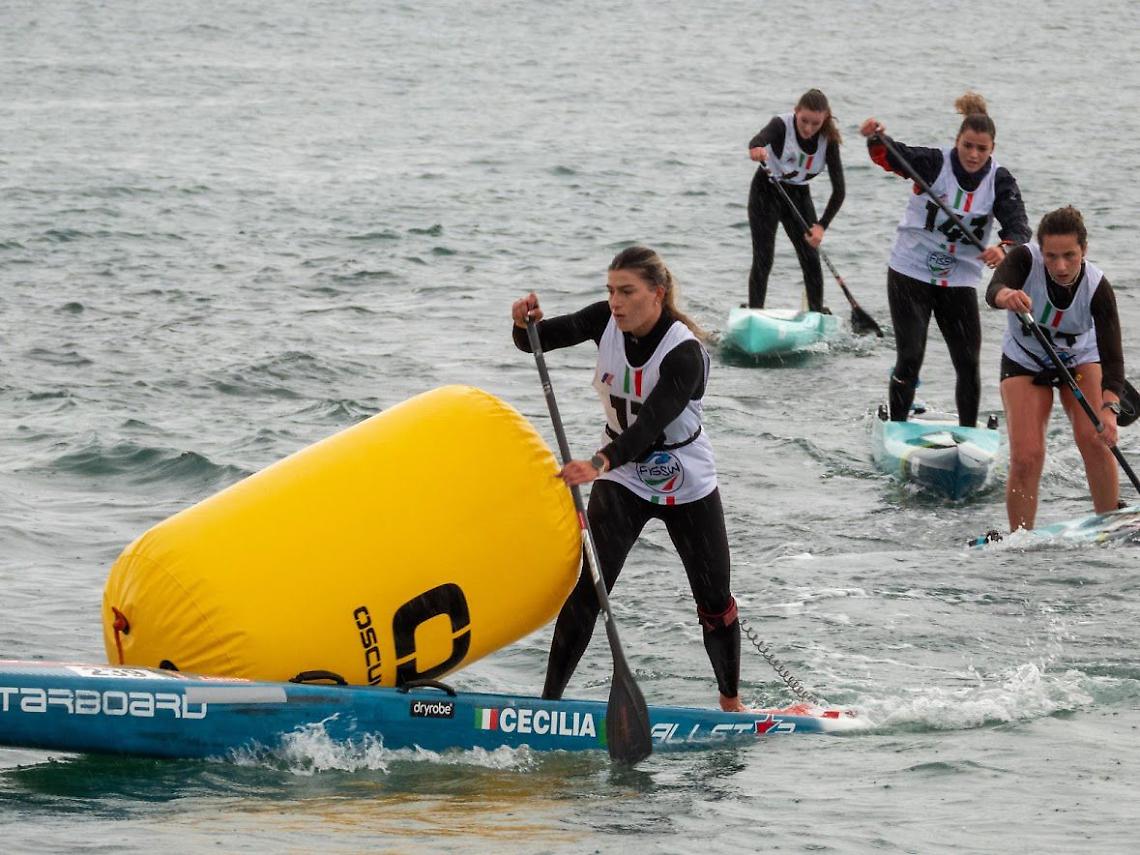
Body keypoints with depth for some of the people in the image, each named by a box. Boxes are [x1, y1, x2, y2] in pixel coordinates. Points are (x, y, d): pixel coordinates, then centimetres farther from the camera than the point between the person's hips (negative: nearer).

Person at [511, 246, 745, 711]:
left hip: (686, 486, -3)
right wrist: (525, 323, -33)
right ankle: (548, 702, -11)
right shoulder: (607, 321, -11)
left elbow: (649, 424, -39)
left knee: (714, 602, 8)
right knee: (588, 588, -13)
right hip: (622, 479, 3)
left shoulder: (684, 353, -27)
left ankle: (731, 703, 29)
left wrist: (600, 464, -54)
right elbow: (537, 341, -9)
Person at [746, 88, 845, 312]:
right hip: (766, 193, -3)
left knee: (811, 259, -2)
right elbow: (758, 140, -48)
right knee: (763, 260, -10)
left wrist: (821, 226, -29)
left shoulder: (828, 140, -17)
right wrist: (756, 149, -74)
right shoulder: (782, 125, -25)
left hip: (799, 195, 3)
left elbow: (839, 190, -19)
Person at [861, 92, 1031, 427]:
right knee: (910, 357, -4)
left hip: (959, 281, 3)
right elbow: (891, 157, -28)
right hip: (910, 273, -3)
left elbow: (1018, 223, -20)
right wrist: (876, 139, -52)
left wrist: (1005, 247, -43)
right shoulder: (935, 163, -12)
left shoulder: (999, 181, -6)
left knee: (969, 363, 2)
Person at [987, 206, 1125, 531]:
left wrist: (1109, 409, -49)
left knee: (1093, 439, -21)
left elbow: (1112, 356, -33)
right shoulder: (1025, 260, -28)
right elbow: (994, 291, -48)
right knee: (1026, 457, -14)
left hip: (1080, 361, 0)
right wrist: (1008, 296, -73)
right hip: (1024, 364, 0)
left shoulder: (1097, 288, -28)